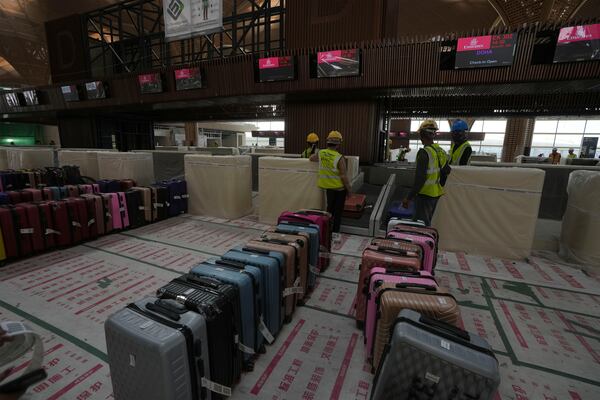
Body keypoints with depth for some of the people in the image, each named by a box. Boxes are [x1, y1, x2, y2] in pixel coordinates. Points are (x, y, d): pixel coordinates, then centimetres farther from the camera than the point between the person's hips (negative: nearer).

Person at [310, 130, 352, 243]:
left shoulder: (320, 154, -5)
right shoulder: (339, 158, -21)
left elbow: (311, 158, 17)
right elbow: (343, 176, -19)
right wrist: (349, 188, -7)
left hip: (328, 187, 5)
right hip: (339, 187, -5)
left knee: (330, 208, 19)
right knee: (338, 210, 7)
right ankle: (335, 233, 10)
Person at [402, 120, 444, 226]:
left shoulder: (424, 152, -19)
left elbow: (420, 179, -24)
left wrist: (408, 198, -20)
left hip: (425, 194, -8)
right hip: (436, 193, 8)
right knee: (428, 222, 20)